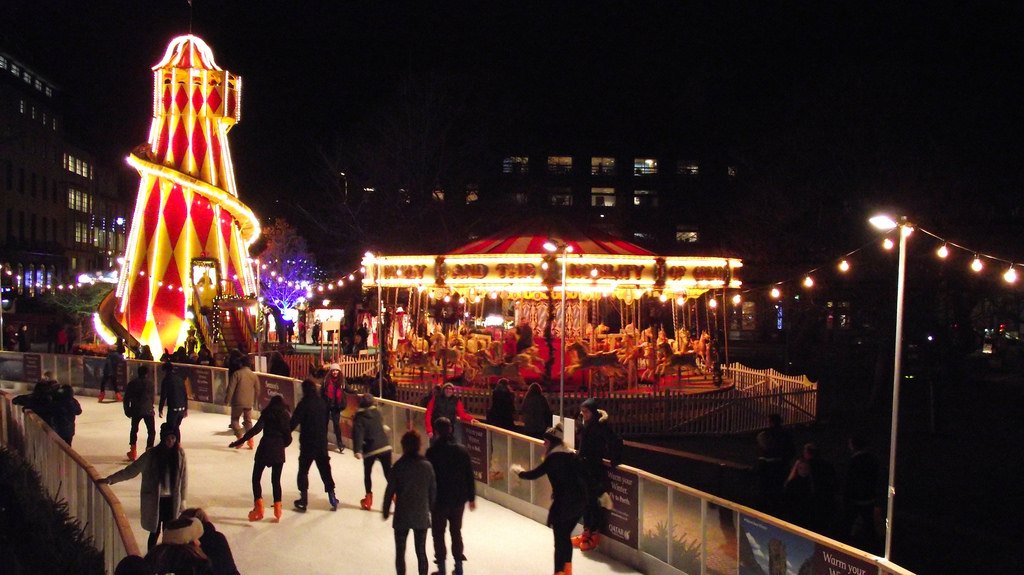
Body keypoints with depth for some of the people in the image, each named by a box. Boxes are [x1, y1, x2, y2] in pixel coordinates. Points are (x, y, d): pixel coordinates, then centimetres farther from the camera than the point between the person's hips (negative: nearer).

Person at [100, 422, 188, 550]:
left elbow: (184, 478, 2)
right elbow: (131, 470, -8)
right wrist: (111, 479, -18)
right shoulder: (152, 455, -10)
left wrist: (182, 501, 5)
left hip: (172, 500, 2)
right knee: (155, 531, 4)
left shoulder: (180, 455, -5)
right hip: (154, 500, -2)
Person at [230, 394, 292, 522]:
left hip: (265, 448, -3)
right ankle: (277, 510, 10)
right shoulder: (287, 416, 8)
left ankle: (258, 508, -5)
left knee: (256, 478, 6)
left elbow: (256, 429, -14)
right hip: (279, 452, 3)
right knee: (276, 480, 12)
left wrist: (240, 441, -16)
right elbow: (288, 438, 5)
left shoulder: (267, 414, 0)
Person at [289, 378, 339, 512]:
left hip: (307, 443, -5)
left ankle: (303, 499, 8)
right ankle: (332, 498, 11)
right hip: (322, 443, 5)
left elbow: (294, 422, -16)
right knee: (325, 470, 13)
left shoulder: (304, 403, -13)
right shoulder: (322, 403, 3)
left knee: (303, 470, 8)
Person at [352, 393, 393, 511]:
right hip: (385, 447, 2)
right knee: (388, 473, 7)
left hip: (370, 449, -2)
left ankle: (368, 500, 19)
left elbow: (358, 434, -16)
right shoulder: (378, 413, 7)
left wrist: (357, 450, -23)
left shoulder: (359, 417, -5)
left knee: (367, 473, 17)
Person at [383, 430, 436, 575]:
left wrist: (385, 511, 6)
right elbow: (433, 491, 0)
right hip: (422, 516, 2)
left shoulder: (398, 467, -12)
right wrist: (430, 508, 16)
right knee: (421, 552, 12)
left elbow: (390, 491, -7)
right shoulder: (427, 466, -6)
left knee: (400, 552, 10)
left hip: (402, 516, -2)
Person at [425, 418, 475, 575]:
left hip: (439, 500, -4)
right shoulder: (461, 450, -2)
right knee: (456, 532, 16)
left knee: (438, 533, 9)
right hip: (459, 499, 4)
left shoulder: (432, 452, -14)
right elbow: (469, 476, 2)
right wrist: (471, 498, 12)